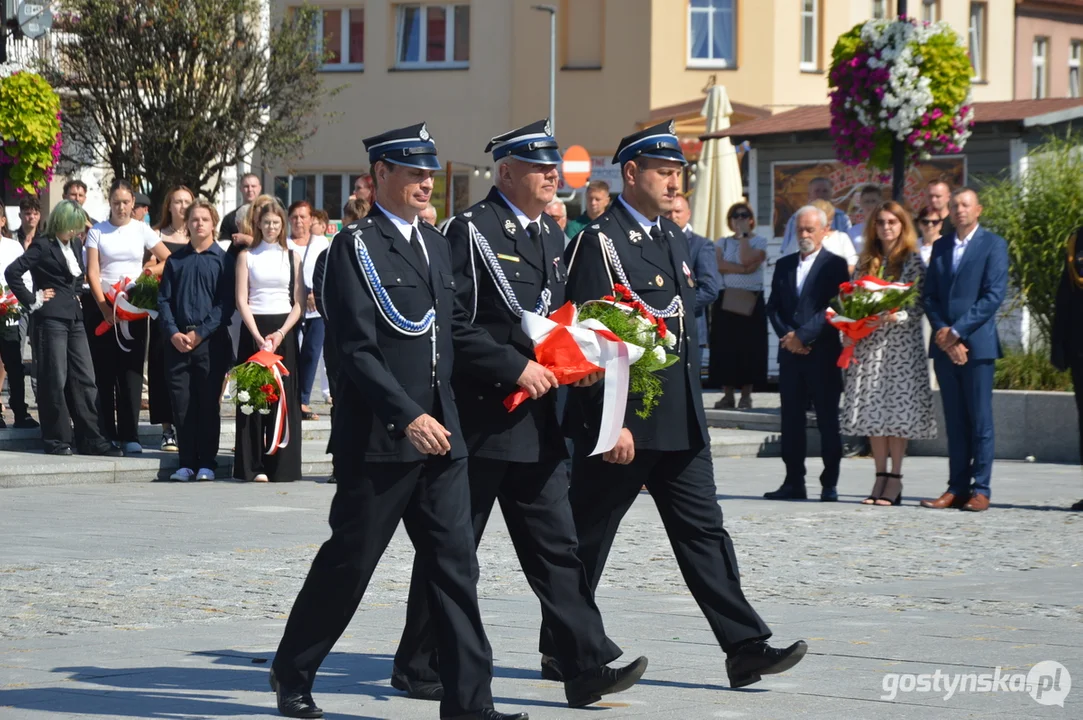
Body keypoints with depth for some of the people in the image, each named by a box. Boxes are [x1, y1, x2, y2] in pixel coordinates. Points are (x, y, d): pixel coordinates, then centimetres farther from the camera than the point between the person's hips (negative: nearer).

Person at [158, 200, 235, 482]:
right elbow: (163, 299, 9)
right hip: (178, 340, 3)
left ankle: (207, 463, 6)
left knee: (208, 403, 0)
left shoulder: (223, 260, 1)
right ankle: (187, 462, 8)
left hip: (211, 341, -3)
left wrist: (200, 333, -11)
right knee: (182, 404, 2)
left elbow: (226, 303, -4)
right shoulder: (176, 260, 11)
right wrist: (173, 333, -6)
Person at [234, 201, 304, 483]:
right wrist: (258, 336, -12)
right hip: (253, 328, -1)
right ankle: (254, 466, -1)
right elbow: (242, 300, 0)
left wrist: (281, 333, -10)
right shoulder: (246, 256, 6)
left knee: (284, 395, -2)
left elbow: (299, 303, 4)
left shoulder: (292, 257, 9)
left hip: (284, 330, 1)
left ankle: (282, 466, 1)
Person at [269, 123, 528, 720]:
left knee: (455, 564, 1)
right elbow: (357, 349, -15)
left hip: (439, 433, 6)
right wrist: (408, 417, -22)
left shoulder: (434, 244, 15)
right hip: (378, 439, -6)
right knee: (349, 561, 3)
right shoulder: (355, 246, -8)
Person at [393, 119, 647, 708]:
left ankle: (587, 667, -1)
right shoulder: (472, 230, -11)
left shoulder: (551, 235, 15)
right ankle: (420, 668, 14)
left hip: (537, 423, 7)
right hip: (479, 420, -7)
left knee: (555, 547, 2)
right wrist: (516, 368, -20)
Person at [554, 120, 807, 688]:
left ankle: (745, 648, -1)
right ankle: (562, 648, 17)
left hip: (679, 421, 8)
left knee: (702, 530, 3)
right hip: (623, 423, -8)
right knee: (587, 536, 4)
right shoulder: (599, 242, -12)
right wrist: (612, 422, -21)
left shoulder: (672, 237, 15)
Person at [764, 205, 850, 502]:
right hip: (790, 353, 5)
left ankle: (830, 484, 1)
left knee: (828, 419, -2)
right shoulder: (784, 265, 16)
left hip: (823, 353, -5)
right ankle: (793, 482, 8)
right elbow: (773, 307, 12)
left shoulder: (835, 265, -1)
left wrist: (802, 336, -13)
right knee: (791, 419, 5)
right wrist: (787, 335, -5)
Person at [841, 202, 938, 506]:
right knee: (872, 409, 3)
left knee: (897, 407, -6)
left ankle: (895, 480, -3)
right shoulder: (866, 261, 14)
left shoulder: (912, 261, 0)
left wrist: (895, 316, -20)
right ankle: (881, 478, 9)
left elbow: (919, 305, -4)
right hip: (867, 343, 5)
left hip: (901, 342, -5)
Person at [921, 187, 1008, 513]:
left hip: (976, 343, -5)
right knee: (954, 421, 6)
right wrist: (943, 334, -5)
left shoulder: (993, 245, 0)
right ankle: (957, 488, 8)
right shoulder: (940, 247, 16)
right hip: (945, 346, 5)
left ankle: (980, 490, -1)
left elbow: (994, 295, -10)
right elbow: (930, 296, 10)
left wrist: (957, 331, -13)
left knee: (980, 421, -3)